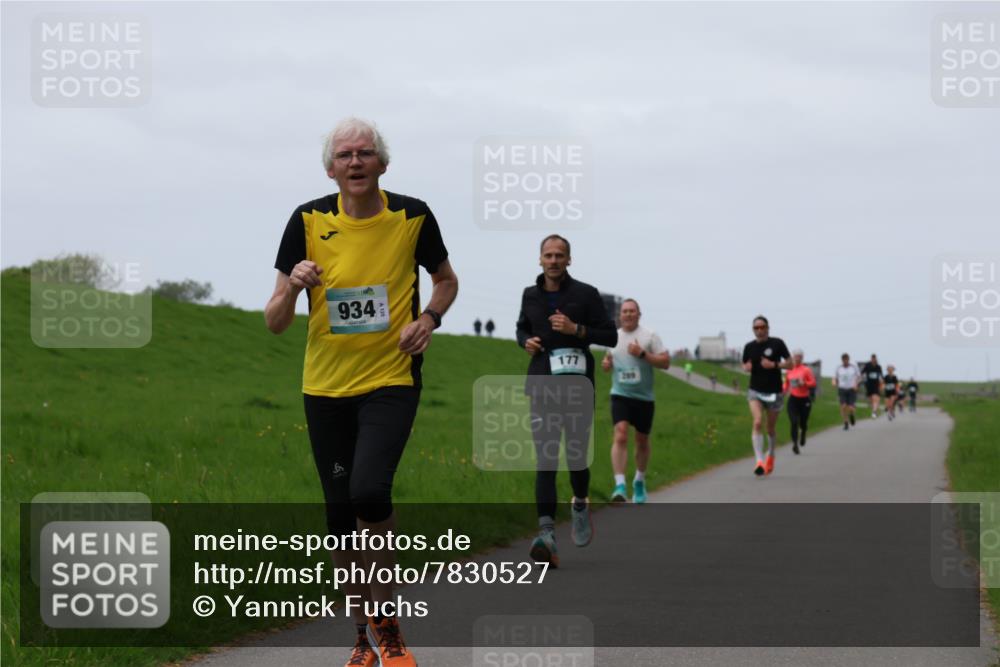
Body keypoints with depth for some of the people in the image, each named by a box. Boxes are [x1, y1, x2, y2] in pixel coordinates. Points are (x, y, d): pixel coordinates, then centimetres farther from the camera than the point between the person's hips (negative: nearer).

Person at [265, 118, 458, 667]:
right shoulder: (309, 221, -2)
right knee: (340, 515, 5)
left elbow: (446, 280, 16)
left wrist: (429, 318, -4)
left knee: (369, 492, -24)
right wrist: (293, 288, -22)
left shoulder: (412, 216, -3)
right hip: (325, 388, 2)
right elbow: (274, 323, -1)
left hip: (392, 380, -2)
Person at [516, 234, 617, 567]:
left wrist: (577, 329, -14)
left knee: (576, 458, 2)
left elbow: (611, 336, 1)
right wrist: (526, 341, 4)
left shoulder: (586, 294, 0)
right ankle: (546, 533, -21)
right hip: (542, 387, 2)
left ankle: (580, 505, 36)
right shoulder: (530, 295, 10)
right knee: (545, 461, -11)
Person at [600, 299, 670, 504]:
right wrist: (606, 364, -3)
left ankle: (639, 481, 35)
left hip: (644, 397, 0)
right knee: (620, 436, -19)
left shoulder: (650, 336, -2)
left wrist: (642, 354, -20)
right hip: (620, 395, 0)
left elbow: (665, 362, -8)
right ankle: (619, 485, -26)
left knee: (642, 441, 12)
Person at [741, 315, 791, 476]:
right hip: (755, 391, 1)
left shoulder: (777, 344, -6)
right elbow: (745, 365, 16)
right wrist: (747, 367, -8)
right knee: (758, 423, -21)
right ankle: (760, 461, -26)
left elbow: (790, 363, -2)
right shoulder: (749, 347, 2)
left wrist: (774, 365, -19)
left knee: (770, 428, 12)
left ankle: (770, 455, 41)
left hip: (774, 392, -1)